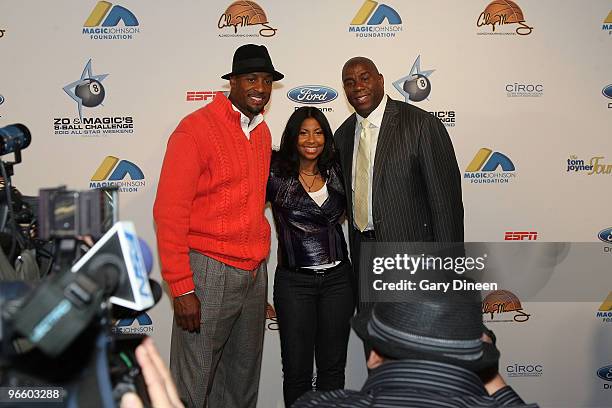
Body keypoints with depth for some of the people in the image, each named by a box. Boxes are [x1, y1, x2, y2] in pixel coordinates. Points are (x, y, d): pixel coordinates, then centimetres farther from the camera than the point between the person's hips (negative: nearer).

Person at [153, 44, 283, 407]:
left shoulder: (263, 132, 11)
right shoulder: (196, 129, -10)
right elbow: (169, 213, -14)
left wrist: (260, 261, 13)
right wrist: (181, 288, -17)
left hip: (255, 272, 7)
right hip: (209, 270, -7)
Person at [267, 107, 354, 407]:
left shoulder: (335, 172, 6)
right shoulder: (276, 173, -6)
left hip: (337, 278, 3)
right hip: (294, 281, -3)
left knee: (333, 367, 13)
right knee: (297, 370, 7)